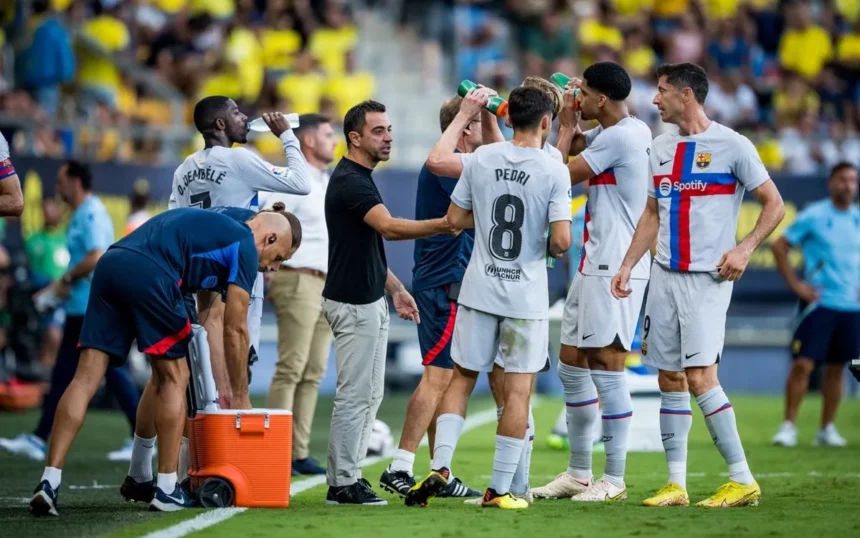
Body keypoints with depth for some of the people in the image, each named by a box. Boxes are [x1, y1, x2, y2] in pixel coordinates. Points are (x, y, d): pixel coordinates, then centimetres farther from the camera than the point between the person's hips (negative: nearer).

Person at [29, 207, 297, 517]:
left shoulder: (208, 226, 37)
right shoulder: (244, 246, 13)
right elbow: (234, 329, 12)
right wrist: (240, 397, 23)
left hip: (110, 262, 7)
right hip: (150, 274, -7)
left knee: (86, 378, 3)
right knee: (173, 378, 8)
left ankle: (50, 482, -6)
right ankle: (166, 490, 11)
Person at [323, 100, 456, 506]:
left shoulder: (359, 178, 15)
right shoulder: (349, 181, -18)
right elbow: (390, 228, -33)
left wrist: (395, 288, 21)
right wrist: (446, 224, -41)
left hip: (369, 301, 10)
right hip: (352, 304, -10)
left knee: (369, 394, 13)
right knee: (354, 395, -6)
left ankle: (347, 476, 17)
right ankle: (342, 484, -2)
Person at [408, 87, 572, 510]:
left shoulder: (481, 158, -1)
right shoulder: (554, 170, -11)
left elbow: (455, 218, 5)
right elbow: (561, 239, -15)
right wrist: (551, 248, 7)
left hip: (479, 290, 3)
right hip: (526, 296, -3)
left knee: (462, 378, 14)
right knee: (518, 388, 3)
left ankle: (440, 465, -1)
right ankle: (499, 488, 3)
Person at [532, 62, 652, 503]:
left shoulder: (619, 137, -16)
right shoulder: (629, 131, 14)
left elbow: (561, 176, -12)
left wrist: (566, 126, 0)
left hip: (615, 268, -11)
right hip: (594, 264, 11)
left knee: (606, 368, -8)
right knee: (571, 365, 13)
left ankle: (614, 480, -4)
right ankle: (579, 473, 19)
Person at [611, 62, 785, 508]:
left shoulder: (731, 146, -6)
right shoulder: (661, 148, 13)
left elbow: (774, 204, -4)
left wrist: (745, 248, -17)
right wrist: (627, 266, 12)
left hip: (707, 278, -6)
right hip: (664, 275, 7)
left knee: (700, 376, -15)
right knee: (670, 380, 5)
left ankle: (743, 480, -8)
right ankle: (676, 484, 9)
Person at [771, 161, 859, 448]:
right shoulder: (813, 216, -6)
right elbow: (778, 246, -3)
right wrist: (795, 284, -8)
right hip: (818, 303, -4)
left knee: (836, 368, 7)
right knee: (803, 364, -10)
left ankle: (827, 429, 14)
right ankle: (789, 426, -4)